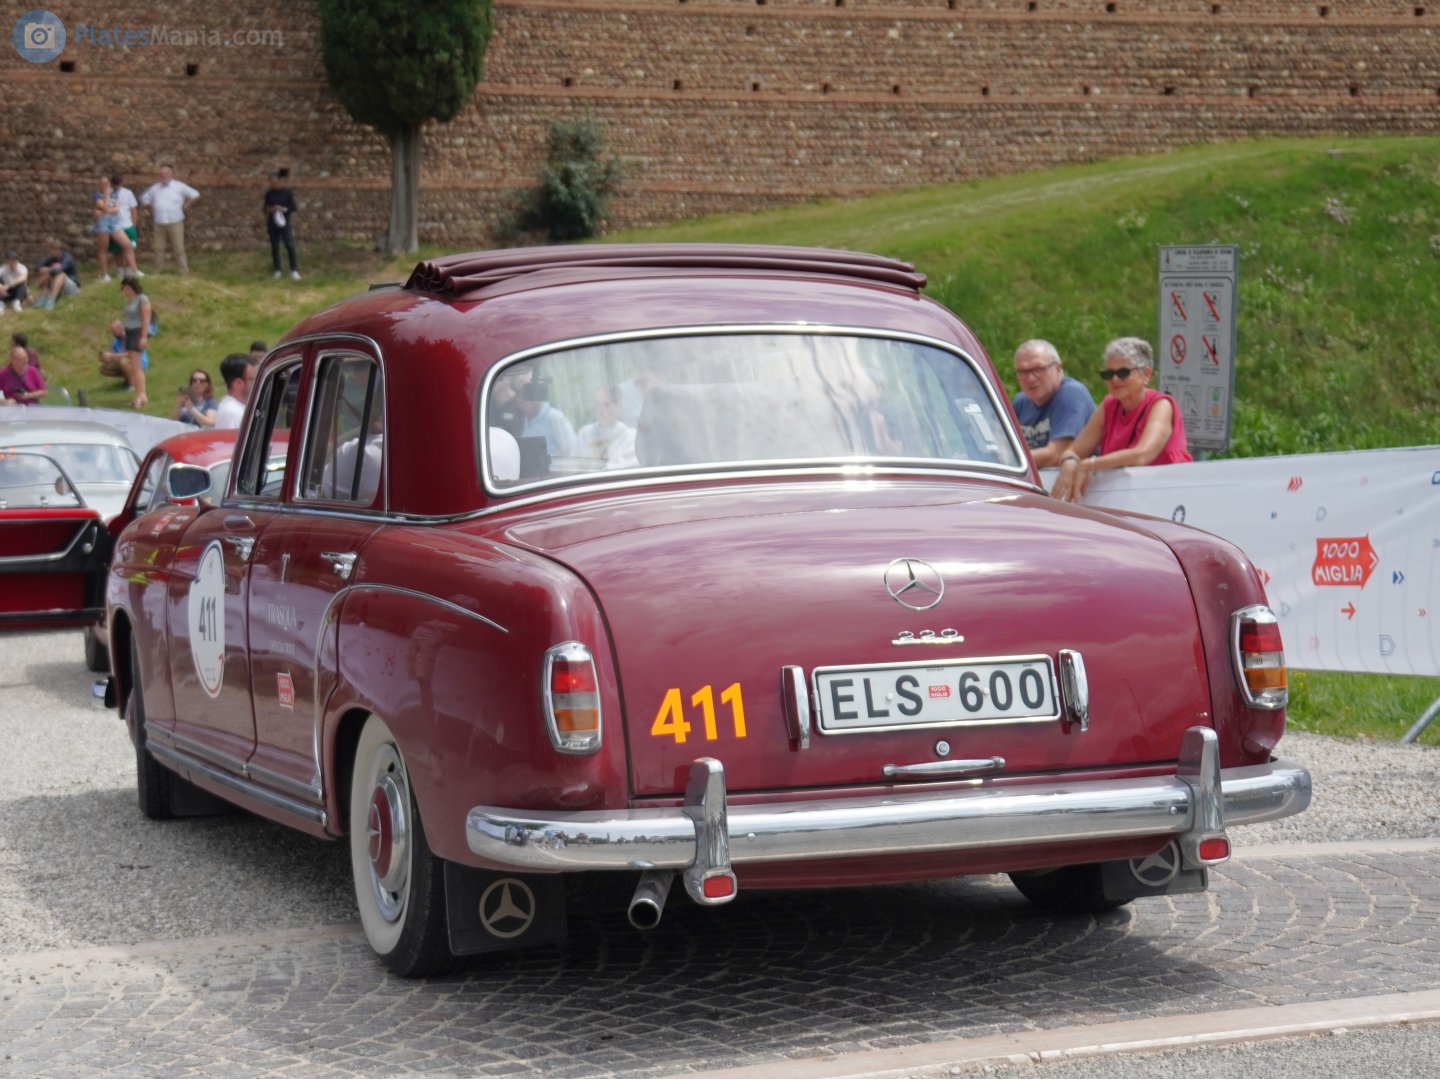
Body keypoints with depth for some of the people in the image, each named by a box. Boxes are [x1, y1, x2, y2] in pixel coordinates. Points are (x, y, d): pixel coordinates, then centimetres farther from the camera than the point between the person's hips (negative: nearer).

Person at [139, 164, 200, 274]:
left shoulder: (179, 186, 1)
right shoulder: (155, 188, 12)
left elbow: (195, 195, 2)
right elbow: (144, 199, 27)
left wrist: (185, 206, -1)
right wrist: (151, 210, 16)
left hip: (175, 223, -3)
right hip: (159, 223, 3)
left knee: (179, 249, -5)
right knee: (159, 249, 2)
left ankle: (184, 272, -1)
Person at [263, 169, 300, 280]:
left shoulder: (287, 193, -3)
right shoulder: (269, 194, 5)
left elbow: (293, 207, -4)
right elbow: (265, 208, 8)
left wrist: (284, 209, -20)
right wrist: (269, 209, -14)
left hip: (285, 222, -3)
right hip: (272, 223, 3)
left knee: (290, 246, -11)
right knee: (274, 247, 6)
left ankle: (294, 270, -6)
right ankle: (277, 270, 15)